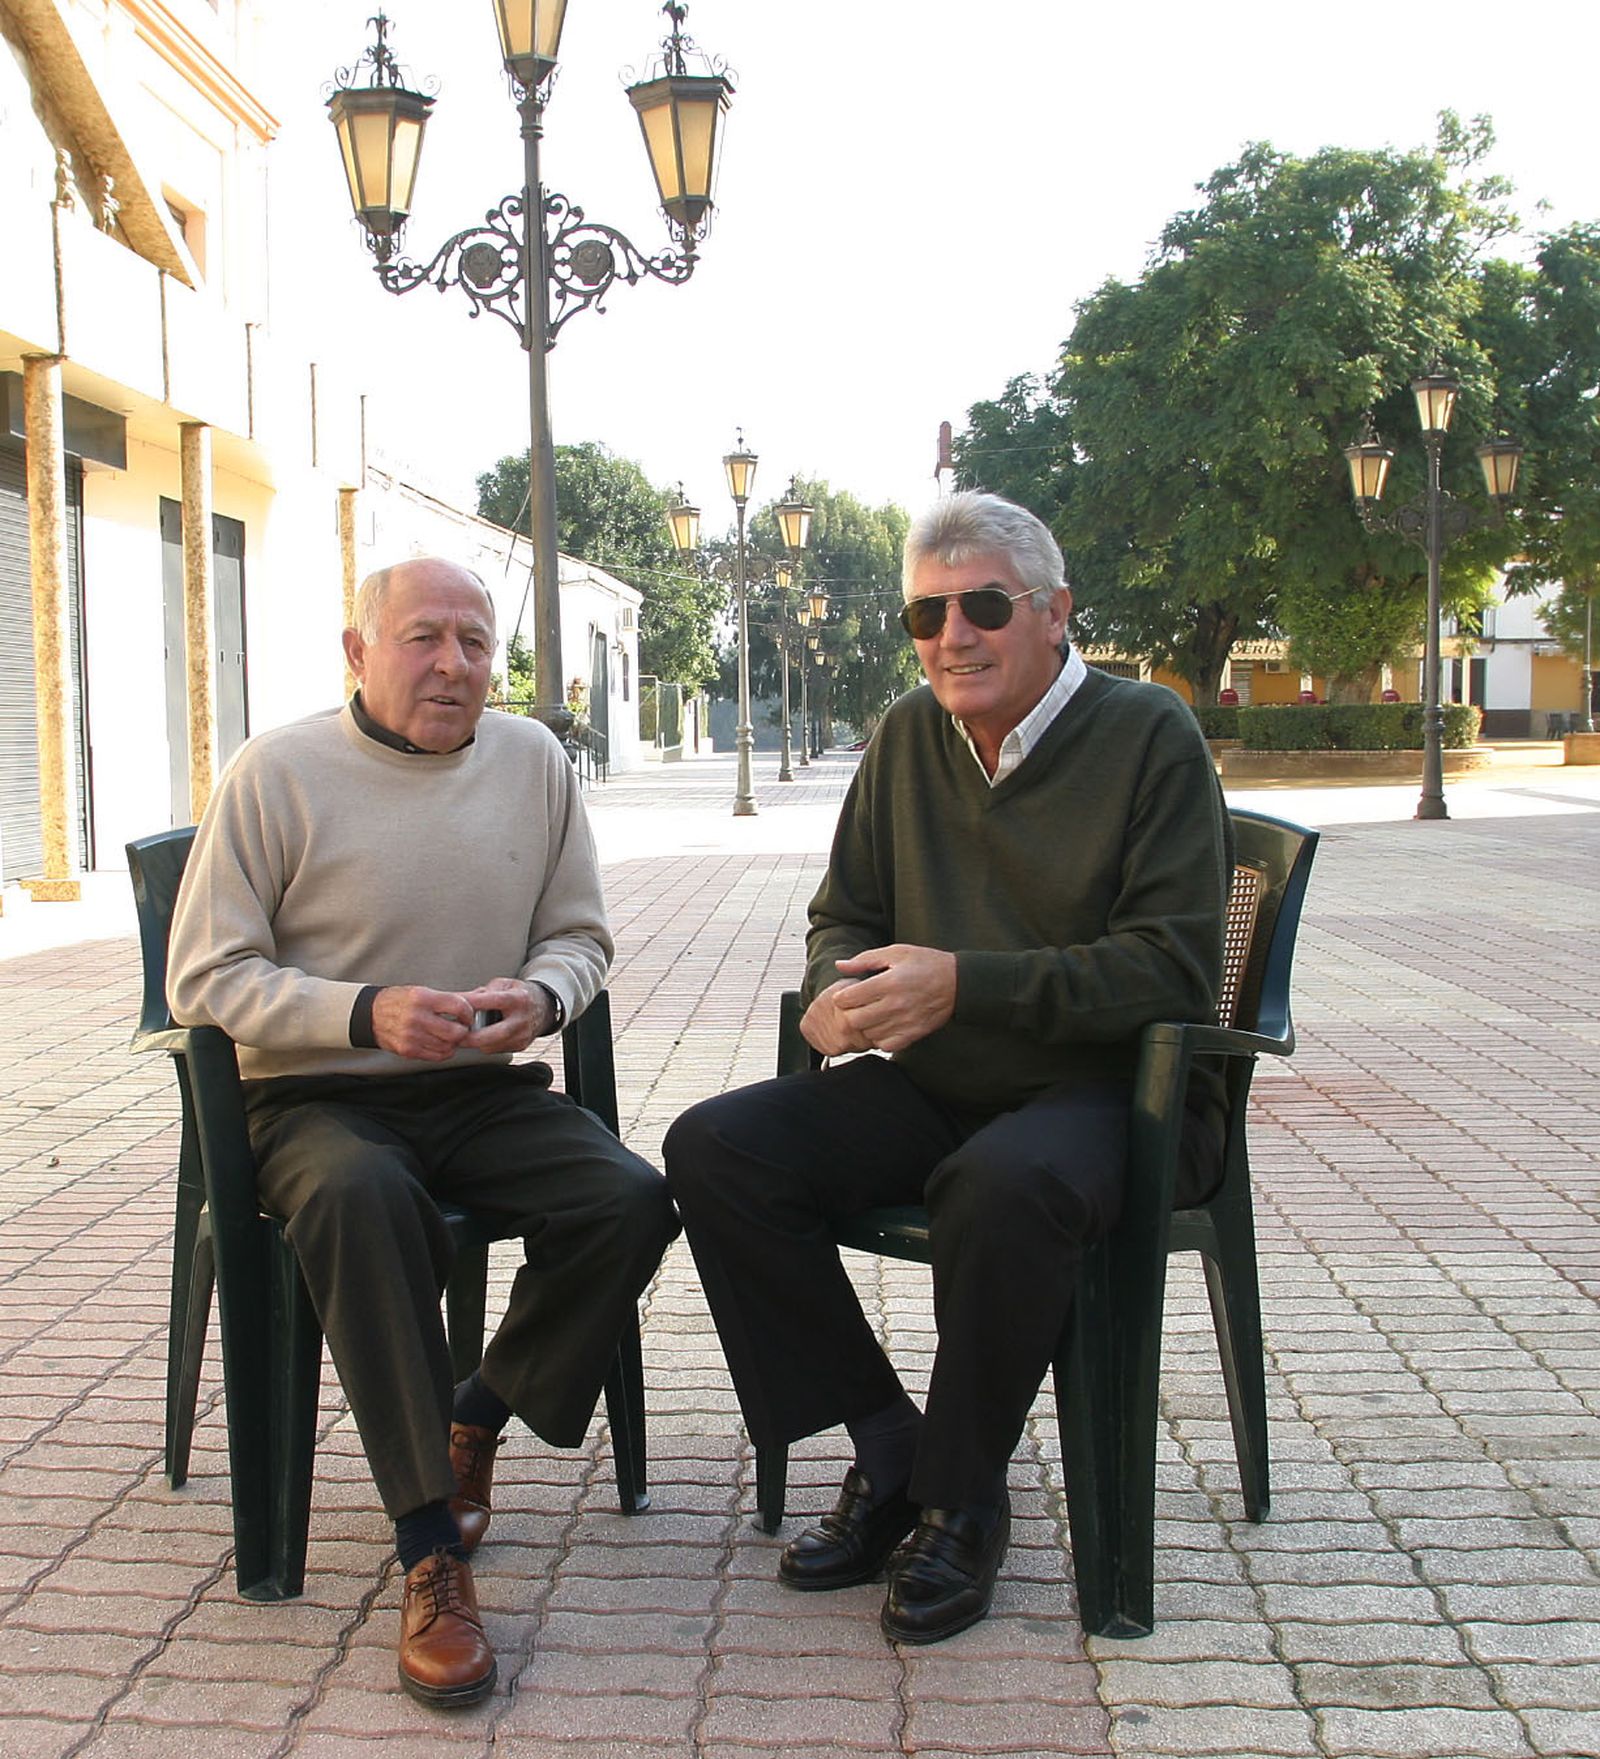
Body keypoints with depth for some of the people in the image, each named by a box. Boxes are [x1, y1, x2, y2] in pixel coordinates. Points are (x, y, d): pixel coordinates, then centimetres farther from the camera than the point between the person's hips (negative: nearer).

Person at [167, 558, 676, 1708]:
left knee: (631, 1201, -22)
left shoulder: (535, 761, 6)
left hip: (483, 1092, 4)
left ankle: (478, 1419, 4)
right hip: (319, 1096, -3)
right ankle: (431, 1548, -27)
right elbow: (206, 977, -7)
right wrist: (366, 1012, -22)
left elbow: (579, 934, 13)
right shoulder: (278, 774, -5)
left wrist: (541, 994, -11)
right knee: (361, 1196, -37)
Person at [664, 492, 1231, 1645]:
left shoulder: (1149, 737, -8)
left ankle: (962, 1502, -12)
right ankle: (887, 1450, -3)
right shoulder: (909, 739, 8)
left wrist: (964, 981, -25)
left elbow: (1170, 968, -16)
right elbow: (844, 914, 16)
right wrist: (840, 988, -9)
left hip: (1104, 1088, -5)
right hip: (935, 1087, 6)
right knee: (714, 1150, -14)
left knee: (1005, 1186, -38)